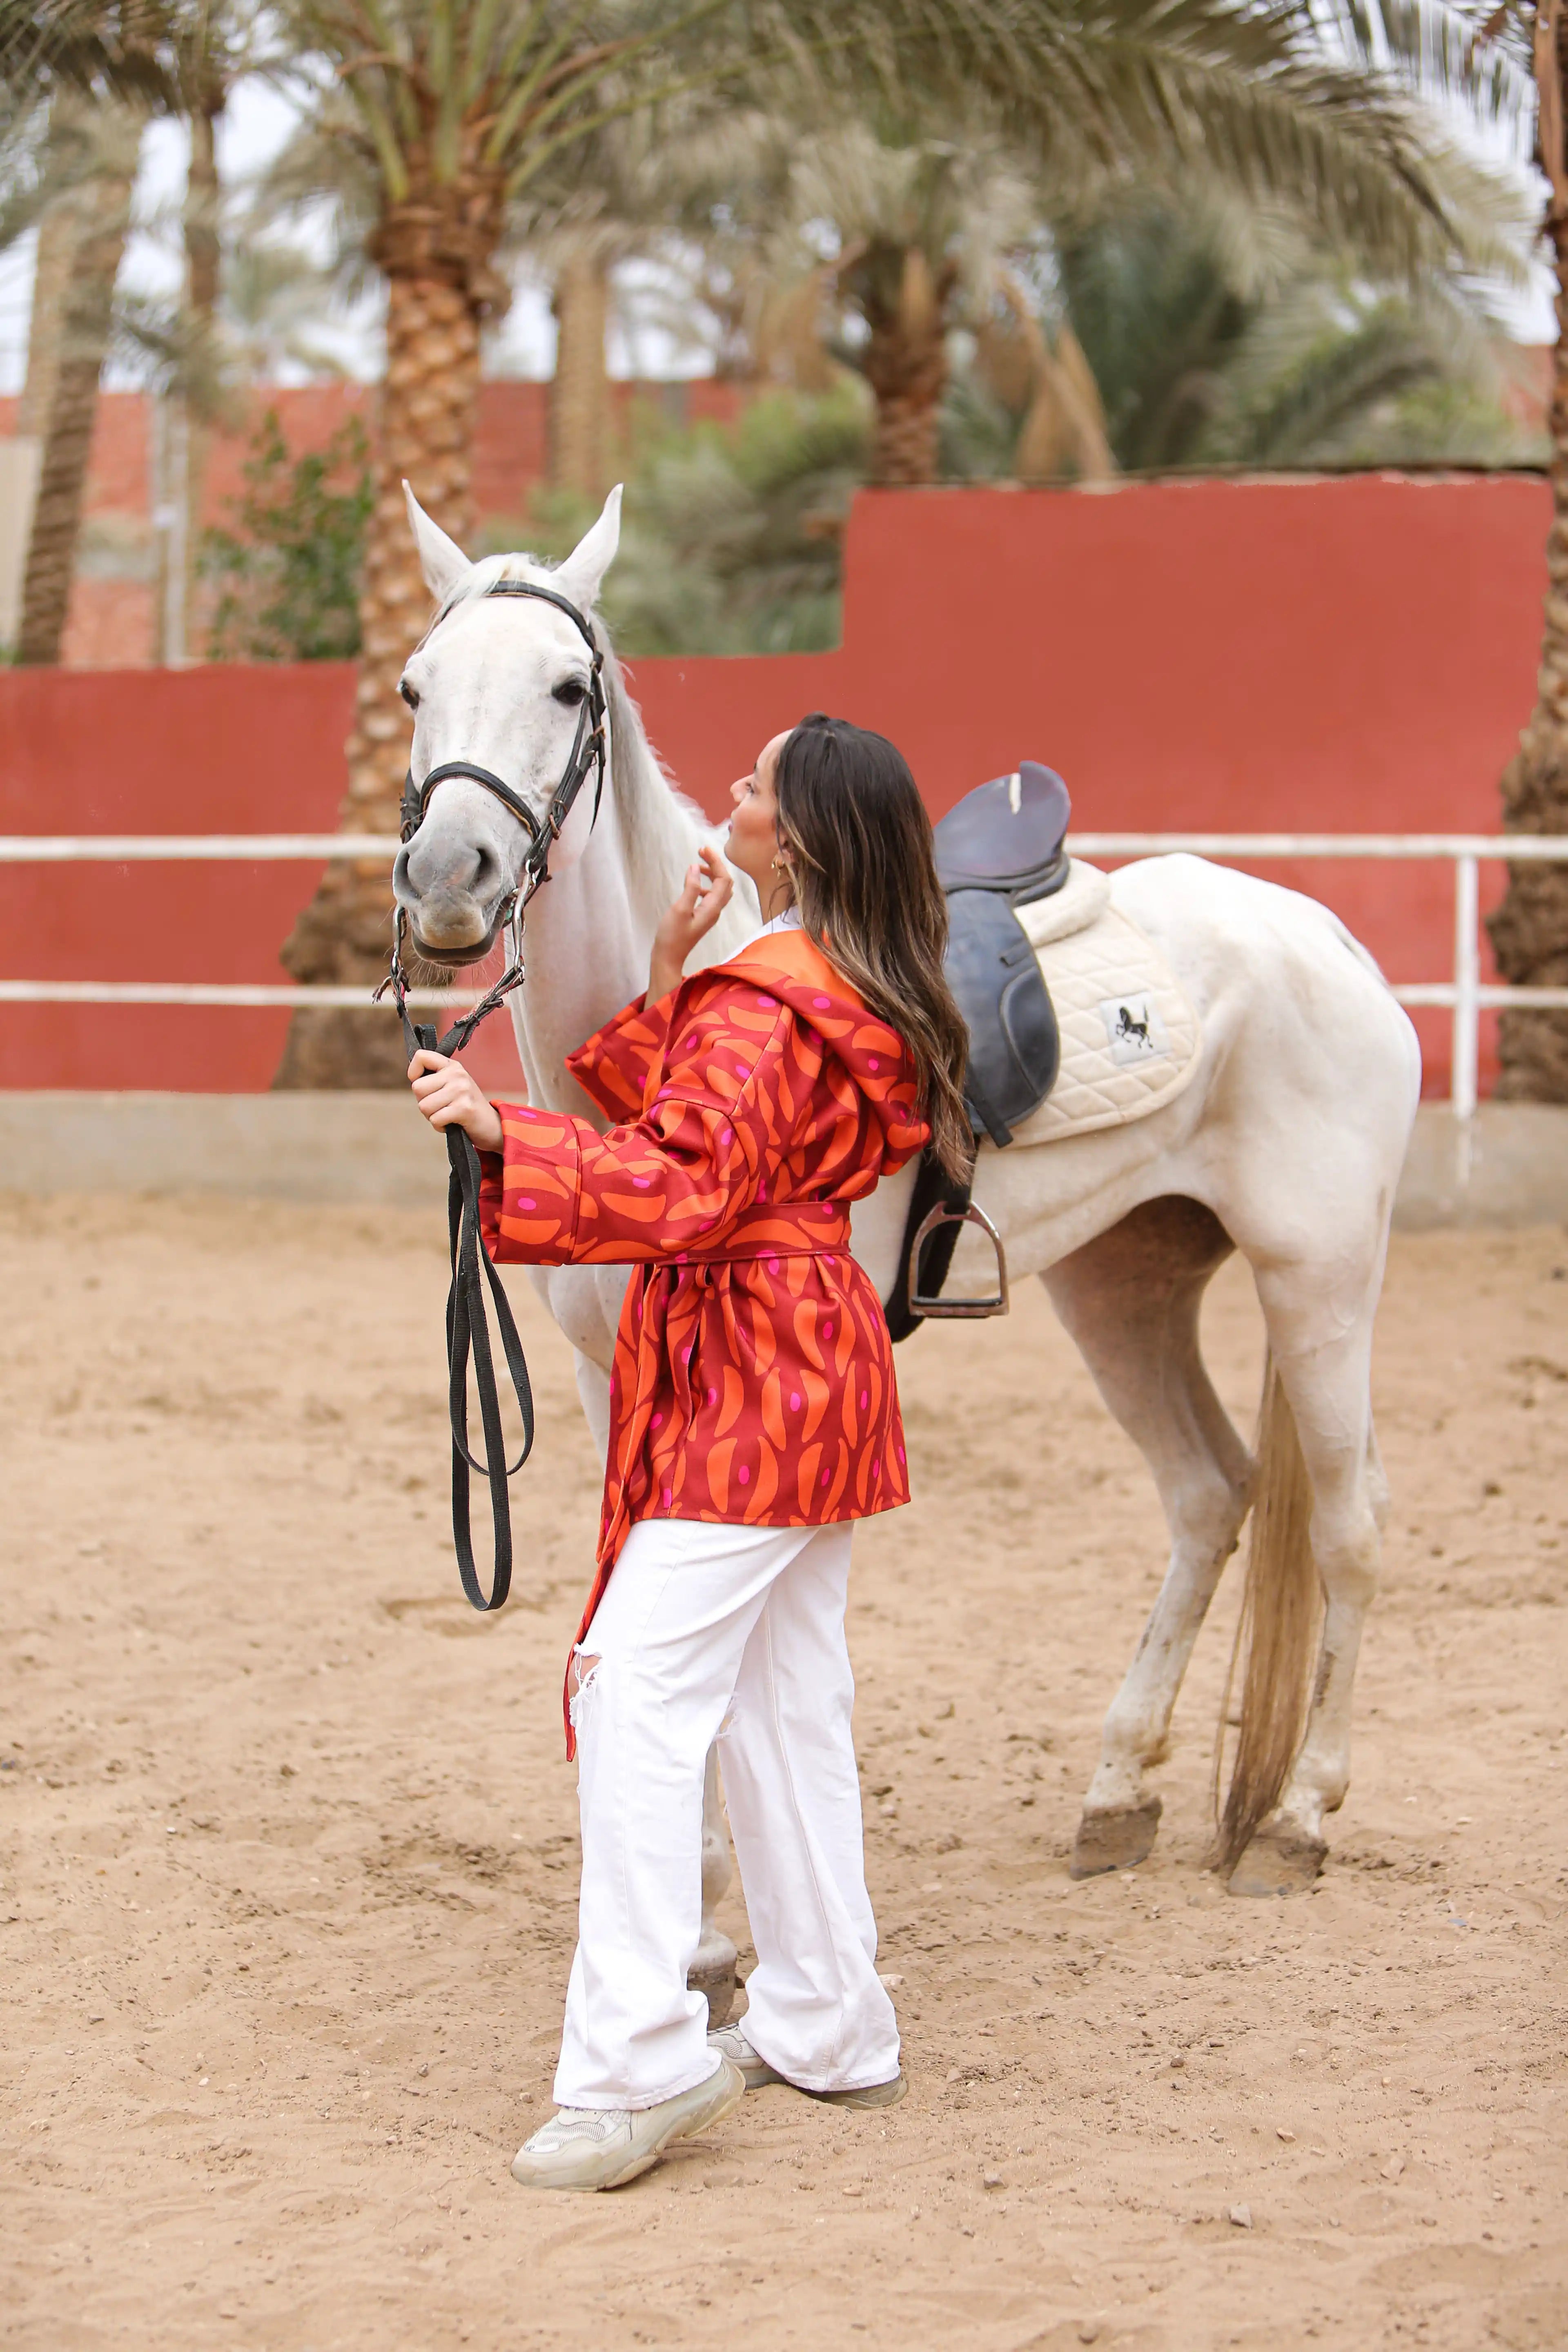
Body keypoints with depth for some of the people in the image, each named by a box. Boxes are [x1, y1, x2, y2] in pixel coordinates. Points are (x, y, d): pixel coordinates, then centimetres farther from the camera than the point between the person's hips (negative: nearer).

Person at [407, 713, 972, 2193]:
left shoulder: (763, 1002, -17)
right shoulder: (861, 1005, 15)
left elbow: (687, 1185, -25)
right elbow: (706, 1124, 17)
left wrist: (500, 1131, -30)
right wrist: (671, 977, 8)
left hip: (741, 1389, -11)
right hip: (817, 1385, 11)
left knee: (638, 1694, -13)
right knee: (787, 1708, 16)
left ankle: (640, 2059, -17)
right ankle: (826, 2030, 22)